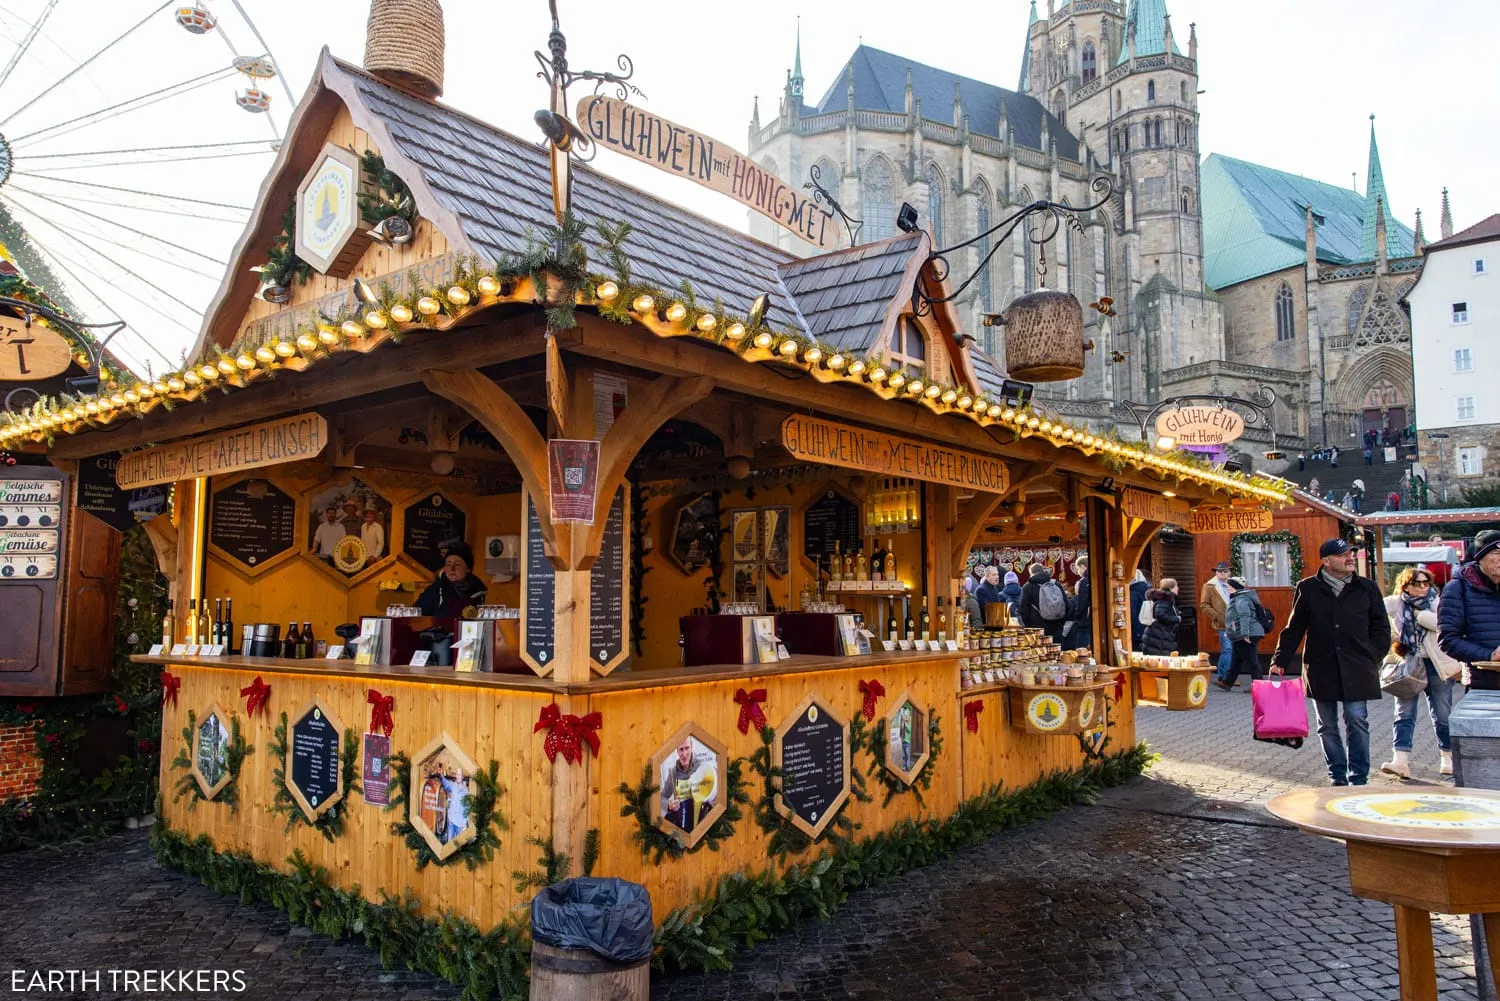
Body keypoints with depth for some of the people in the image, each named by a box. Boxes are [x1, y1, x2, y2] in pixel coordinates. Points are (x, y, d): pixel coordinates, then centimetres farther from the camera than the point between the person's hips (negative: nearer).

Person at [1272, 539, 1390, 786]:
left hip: (1357, 670, 0)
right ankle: (1338, 778, 19)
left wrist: (1373, 658, 0)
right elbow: (1294, 628, 6)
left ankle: (1358, 779, 9)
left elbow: (1381, 628, 11)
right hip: (1321, 670, 1)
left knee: (1357, 723, -1)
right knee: (1327, 727, 8)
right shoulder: (1307, 589, 2)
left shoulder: (1367, 588, 5)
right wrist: (1280, 660, -1)